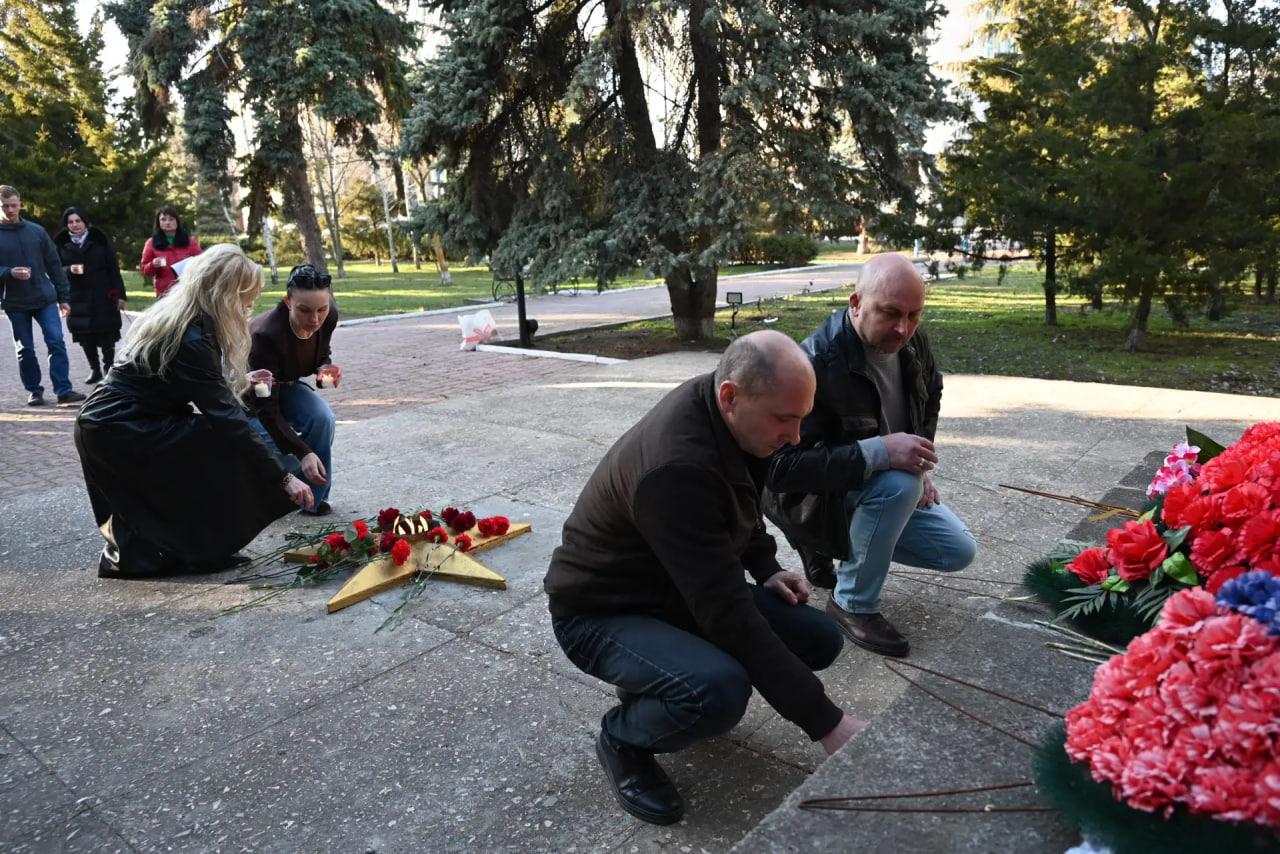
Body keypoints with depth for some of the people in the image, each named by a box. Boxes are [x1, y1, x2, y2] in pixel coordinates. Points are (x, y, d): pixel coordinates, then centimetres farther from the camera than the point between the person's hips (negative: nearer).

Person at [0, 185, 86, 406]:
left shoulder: (36, 231, 5)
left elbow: (54, 265, 8)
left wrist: (63, 297, 6)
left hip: (45, 299, 1)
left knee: (56, 342, -8)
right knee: (25, 350, 7)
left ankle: (64, 389, -7)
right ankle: (34, 390, 18)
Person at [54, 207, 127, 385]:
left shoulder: (100, 240, 0)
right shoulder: (61, 244, 6)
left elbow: (113, 268, -1)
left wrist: (120, 294, -5)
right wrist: (69, 270, -15)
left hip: (102, 296, -2)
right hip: (76, 298, 2)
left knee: (106, 336, -2)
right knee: (85, 336, 4)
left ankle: (109, 368, 11)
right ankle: (94, 369, 16)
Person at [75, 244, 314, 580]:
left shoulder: (176, 321, 4)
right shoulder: (191, 341, -24)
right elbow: (229, 420, -27)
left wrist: (241, 384, 6)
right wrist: (284, 477, -25)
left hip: (113, 425, 9)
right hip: (115, 433, -9)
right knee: (222, 446, -14)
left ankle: (133, 546, 15)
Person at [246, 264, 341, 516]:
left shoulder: (328, 317, -22)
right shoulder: (266, 334, -38)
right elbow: (266, 409, -35)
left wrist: (325, 368, -22)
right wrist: (303, 453, -42)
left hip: (283, 385, 5)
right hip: (248, 393, -4)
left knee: (322, 417, -24)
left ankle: (312, 497, -7)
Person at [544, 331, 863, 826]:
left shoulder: (725, 414, -9)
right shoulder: (676, 468, -35)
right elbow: (729, 616, -35)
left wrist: (765, 568, -1)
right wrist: (825, 722, -30)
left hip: (680, 589, 8)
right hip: (601, 612, -8)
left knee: (819, 638, -2)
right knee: (720, 690, -35)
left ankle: (667, 684, 15)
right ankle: (623, 739, -2)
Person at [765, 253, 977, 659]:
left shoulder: (912, 343, -8)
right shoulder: (815, 363, -32)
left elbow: (930, 400, 15)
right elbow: (782, 466, -36)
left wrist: (920, 463, -2)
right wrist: (878, 453, -42)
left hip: (876, 489, 8)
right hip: (810, 500, -8)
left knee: (959, 552, 3)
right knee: (899, 484, -34)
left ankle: (828, 552, 16)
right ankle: (853, 605, -13)